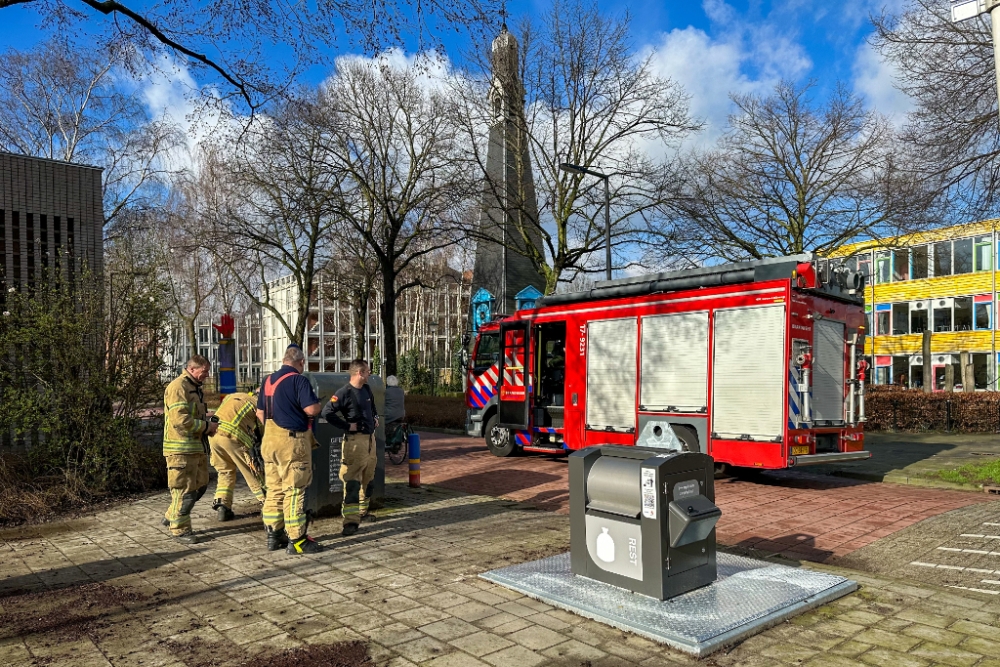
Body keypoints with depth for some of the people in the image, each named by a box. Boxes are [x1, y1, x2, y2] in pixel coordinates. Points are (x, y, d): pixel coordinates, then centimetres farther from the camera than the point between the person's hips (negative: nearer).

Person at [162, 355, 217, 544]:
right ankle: (179, 528, 10)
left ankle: (171, 516, 30)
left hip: (196, 446, 10)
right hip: (181, 448, -10)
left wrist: (208, 426, 10)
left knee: (200, 485, 16)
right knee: (184, 488, -2)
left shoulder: (194, 387, 17)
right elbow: (180, 420, -24)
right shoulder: (178, 387, -15)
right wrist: (206, 426, -15)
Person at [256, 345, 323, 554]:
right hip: (292, 441, -7)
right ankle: (296, 540, 1)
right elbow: (312, 409, -20)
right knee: (294, 490, -3)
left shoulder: (269, 380, 13)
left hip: (270, 440, 8)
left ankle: (273, 536, 20)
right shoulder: (298, 380, -11)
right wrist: (315, 404, 2)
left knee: (274, 489, 13)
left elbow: (260, 412, 19)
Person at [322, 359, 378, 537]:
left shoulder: (367, 389, 11)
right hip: (355, 440, -8)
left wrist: (375, 418, 13)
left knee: (369, 479, 17)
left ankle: (363, 511, 34)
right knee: (352, 481, -9)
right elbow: (327, 412, -20)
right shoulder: (344, 392, -15)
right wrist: (346, 425, -19)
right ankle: (351, 521, -8)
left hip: (370, 438, 8)